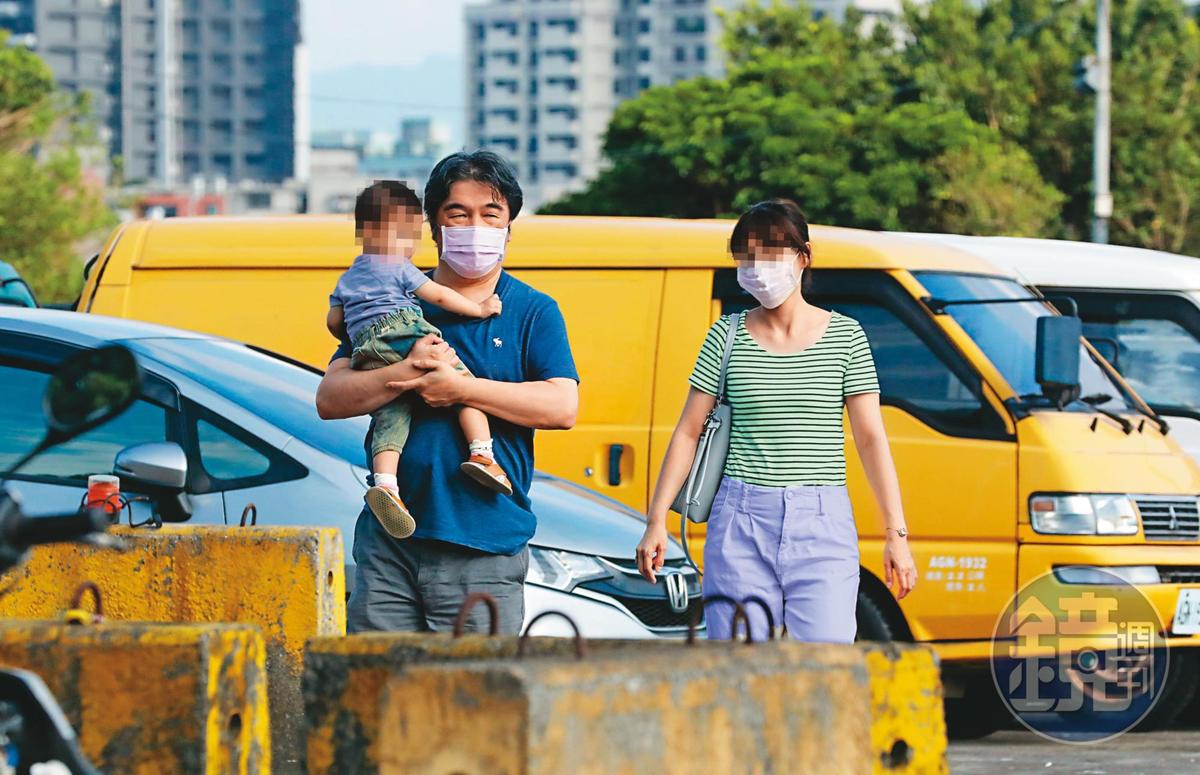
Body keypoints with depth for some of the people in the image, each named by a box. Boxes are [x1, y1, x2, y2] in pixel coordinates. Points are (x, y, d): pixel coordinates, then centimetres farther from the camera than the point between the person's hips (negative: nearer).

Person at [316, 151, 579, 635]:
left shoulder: (534, 313, 8)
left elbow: (562, 407, -8)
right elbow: (329, 399, 4)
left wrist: (458, 387, -12)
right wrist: (406, 374, -13)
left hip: (484, 551, -2)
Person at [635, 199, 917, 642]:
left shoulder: (844, 336, 5)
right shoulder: (728, 335, 7)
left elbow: (871, 438, 4)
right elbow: (689, 432, 9)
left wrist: (896, 534, 0)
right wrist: (657, 521, 4)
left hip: (823, 526, -1)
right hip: (741, 524, 1)